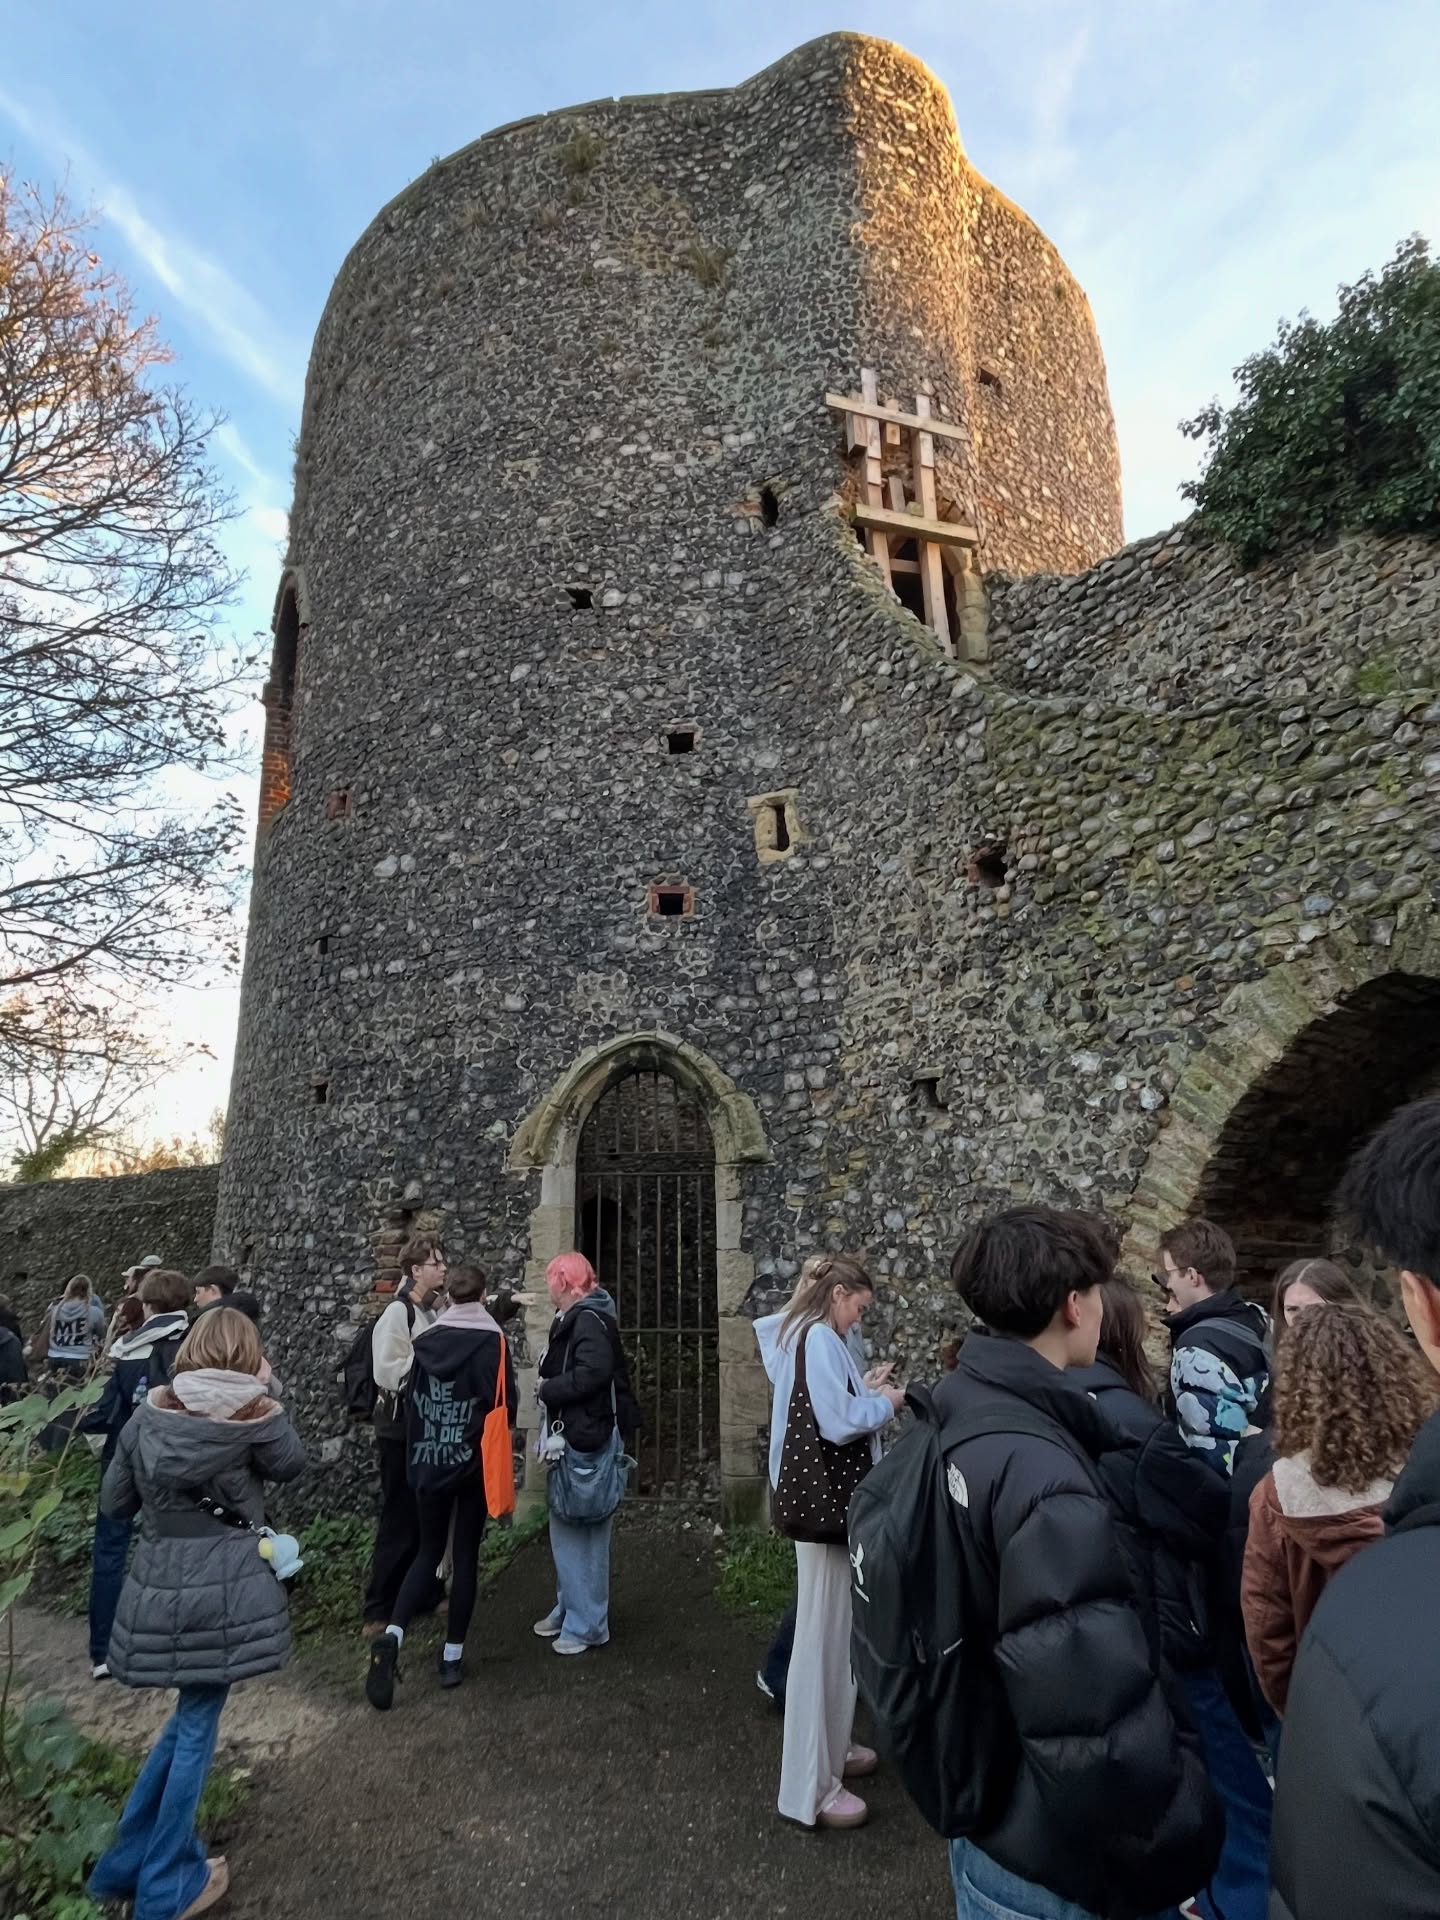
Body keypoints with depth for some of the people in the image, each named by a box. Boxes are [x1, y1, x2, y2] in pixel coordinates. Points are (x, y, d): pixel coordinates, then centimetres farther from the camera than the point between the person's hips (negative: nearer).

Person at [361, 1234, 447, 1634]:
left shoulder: (432, 1313, 7)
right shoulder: (398, 1314, -17)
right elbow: (387, 1372, -25)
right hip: (402, 1430, -8)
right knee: (400, 1521, 1)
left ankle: (428, 1595, 31)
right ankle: (379, 1612, 15)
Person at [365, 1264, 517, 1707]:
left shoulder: (425, 1340, -2)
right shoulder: (491, 1340, -14)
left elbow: (411, 1401, 5)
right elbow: (503, 1404, -14)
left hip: (428, 1462, 3)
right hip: (474, 1463, -3)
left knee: (428, 1551, 16)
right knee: (466, 1557, 10)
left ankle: (392, 1636, -3)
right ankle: (452, 1656, 16)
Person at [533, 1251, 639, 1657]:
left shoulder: (589, 1321, -18)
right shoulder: (574, 1320, 12)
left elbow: (592, 1373, -30)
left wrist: (547, 1389, -18)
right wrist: (550, 1388, -3)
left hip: (586, 1443, -10)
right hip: (571, 1439, 10)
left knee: (581, 1532, 1)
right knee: (567, 1530, 19)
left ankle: (587, 1624, 13)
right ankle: (569, 1608, 33)